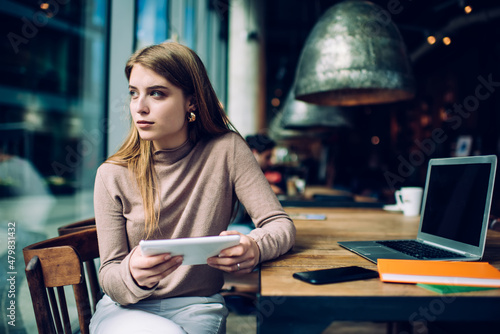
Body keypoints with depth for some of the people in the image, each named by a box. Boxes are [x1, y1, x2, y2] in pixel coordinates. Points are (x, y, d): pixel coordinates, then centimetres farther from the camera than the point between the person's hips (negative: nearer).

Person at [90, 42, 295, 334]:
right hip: (126, 309, 0)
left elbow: (281, 225, -9)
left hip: (198, 308, 1)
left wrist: (254, 247, -33)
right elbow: (109, 273, -6)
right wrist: (133, 275, -30)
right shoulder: (113, 175, -7)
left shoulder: (226, 149, -8)